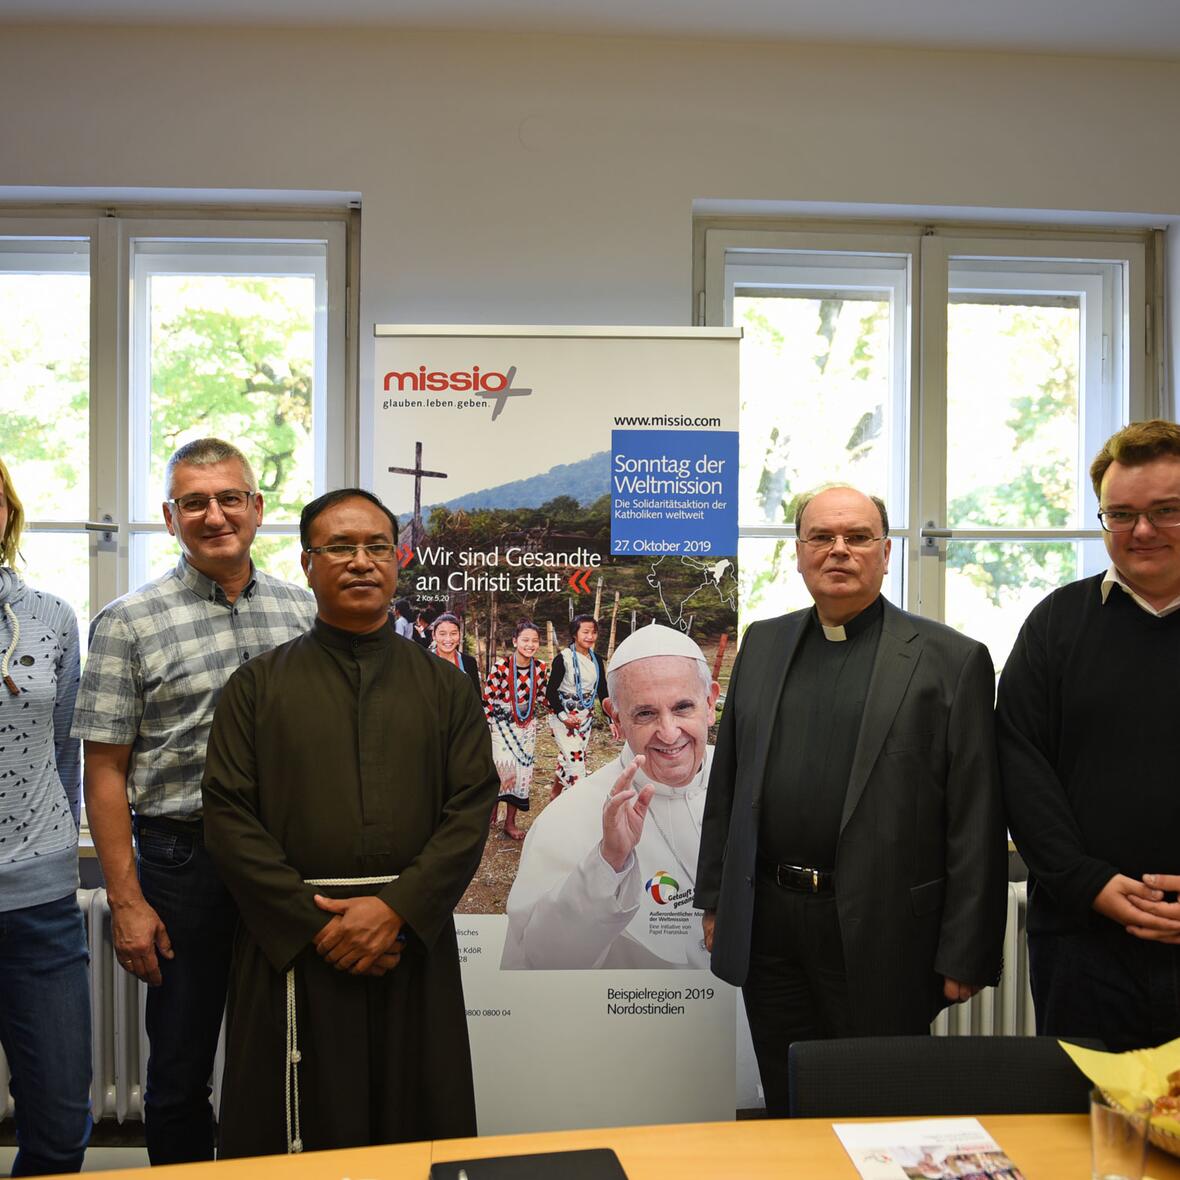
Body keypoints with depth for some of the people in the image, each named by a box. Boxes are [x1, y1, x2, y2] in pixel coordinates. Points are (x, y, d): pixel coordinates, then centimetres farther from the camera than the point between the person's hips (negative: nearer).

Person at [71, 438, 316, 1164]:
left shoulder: (304, 611, 3)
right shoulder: (129, 623, -5)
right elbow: (106, 770, -5)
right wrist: (127, 901, -8)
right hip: (184, 861, -2)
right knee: (181, 1068, 12)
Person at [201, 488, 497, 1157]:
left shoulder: (445, 687, 7)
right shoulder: (259, 686, 5)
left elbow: (472, 808, -2)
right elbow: (228, 816, -2)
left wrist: (396, 909, -13)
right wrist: (314, 921, -11)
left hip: (414, 942, 1)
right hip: (291, 946, 0)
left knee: (416, 1135, 10)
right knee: (299, 1135, 9)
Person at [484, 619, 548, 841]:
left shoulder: (540, 667, -6)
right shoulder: (501, 666, -18)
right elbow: (488, 698, -12)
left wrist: (531, 716, 11)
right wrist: (490, 726, -8)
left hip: (527, 727, 4)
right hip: (501, 725, -4)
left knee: (522, 771, 6)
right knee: (499, 769, -1)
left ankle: (510, 822, 17)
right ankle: (492, 809, 26)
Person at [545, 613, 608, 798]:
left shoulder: (596, 660, 5)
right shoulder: (563, 658, -13)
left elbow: (603, 692, 10)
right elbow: (551, 691, -10)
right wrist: (563, 716, -18)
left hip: (585, 717, 6)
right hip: (563, 716, -6)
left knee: (567, 758, 11)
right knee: (576, 760, -11)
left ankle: (554, 793, 30)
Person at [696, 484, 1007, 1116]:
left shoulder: (952, 660, -5)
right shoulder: (762, 644, 8)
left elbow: (976, 820, -7)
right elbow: (727, 780, 12)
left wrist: (966, 955, -8)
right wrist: (714, 898, 11)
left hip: (880, 939, -4)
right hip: (767, 928, 4)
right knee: (786, 1110, 17)